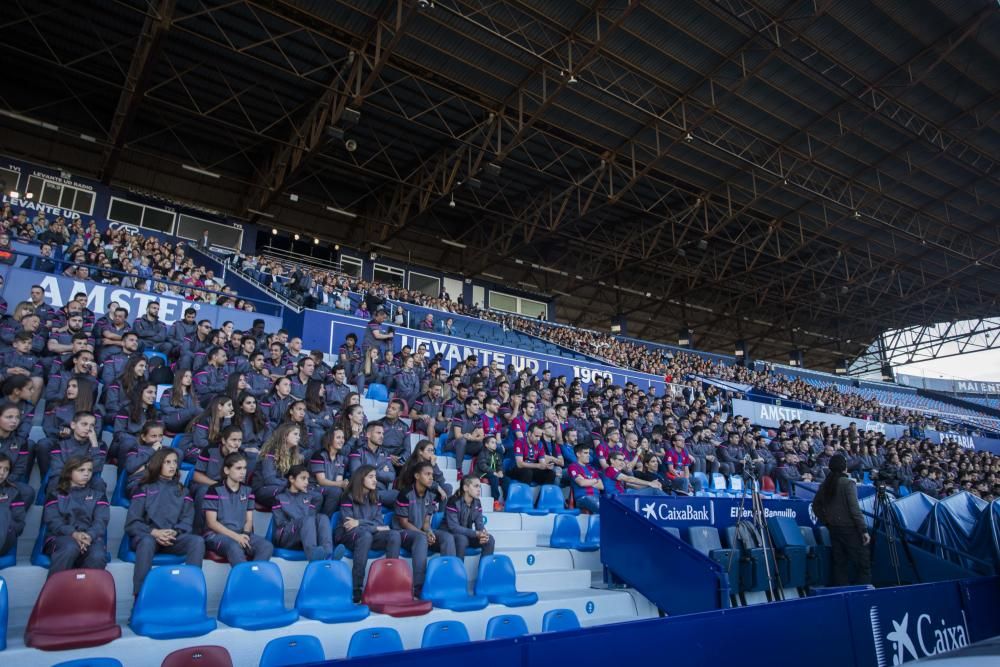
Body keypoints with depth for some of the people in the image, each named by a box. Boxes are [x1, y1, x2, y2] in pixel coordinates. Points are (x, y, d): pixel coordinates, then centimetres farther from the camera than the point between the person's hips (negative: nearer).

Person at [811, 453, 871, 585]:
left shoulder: (825, 484, 6)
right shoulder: (848, 483, -12)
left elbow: (816, 505, 13)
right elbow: (854, 509, -16)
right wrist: (864, 530, -13)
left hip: (833, 529, 6)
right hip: (849, 528, -6)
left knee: (839, 563, 11)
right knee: (863, 564, 0)